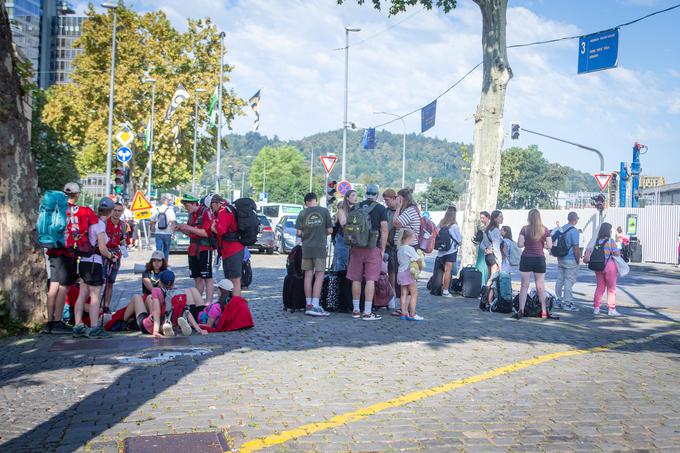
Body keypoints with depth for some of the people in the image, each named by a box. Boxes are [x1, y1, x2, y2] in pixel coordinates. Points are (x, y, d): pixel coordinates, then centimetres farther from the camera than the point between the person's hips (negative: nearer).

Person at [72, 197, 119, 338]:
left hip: (84, 262, 8)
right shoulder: (100, 224, -12)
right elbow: (102, 248, -17)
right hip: (94, 263, -8)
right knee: (95, 296, -3)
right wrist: (112, 257, 0)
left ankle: (78, 327, 14)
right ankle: (94, 328, 0)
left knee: (82, 295, 10)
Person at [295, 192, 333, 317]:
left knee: (308, 276, 7)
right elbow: (330, 230, 0)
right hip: (320, 248, -2)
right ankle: (315, 306, -8)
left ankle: (308, 305, 11)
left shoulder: (303, 213, 3)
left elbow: (298, 233, 0)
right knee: (319, 276, -1)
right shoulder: (324, 211, 0)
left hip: (306, 248, 2)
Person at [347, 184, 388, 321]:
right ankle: (367, 312, -4)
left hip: (356, 248, 4)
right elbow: (384, 230, -7)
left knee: (356, 279, 10)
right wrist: (383, 249, -2)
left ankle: (356, 310, 17)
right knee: (370, 280, -2)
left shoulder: (355, 207, 9)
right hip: (373, 248, -4)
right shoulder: (380, 209, -2)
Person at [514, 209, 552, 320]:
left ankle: (521, 311, -2)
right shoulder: (545, 230, -1)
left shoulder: (525, 229, -5)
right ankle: (544, 312, 13)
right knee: (540, 286, 10)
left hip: (526, 259, -1)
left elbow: (520, 244, -8)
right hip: (539, 259, 1)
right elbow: (549, 245, -2)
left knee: (524, 285, 4)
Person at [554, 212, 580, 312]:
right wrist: (578, 261, -8)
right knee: (569, 281, -3)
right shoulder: (574, 231, -15)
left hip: (560, 259, 8)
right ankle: (567, 303, 0)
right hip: (570, 260, -8)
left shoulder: (562, 229, 8)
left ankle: (559, 301, 20)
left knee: (559, 280, 12)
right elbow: (576, 248, -16)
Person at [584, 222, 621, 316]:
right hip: (609, 266, -5)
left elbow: (589, 250, 1)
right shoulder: (611, 241, -10)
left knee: (600, 287, 14)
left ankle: (596, 308, 14)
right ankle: (611, 309, 5)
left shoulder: (596, 241, 6)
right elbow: (617, 254, -12)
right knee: (611, 288, 5)